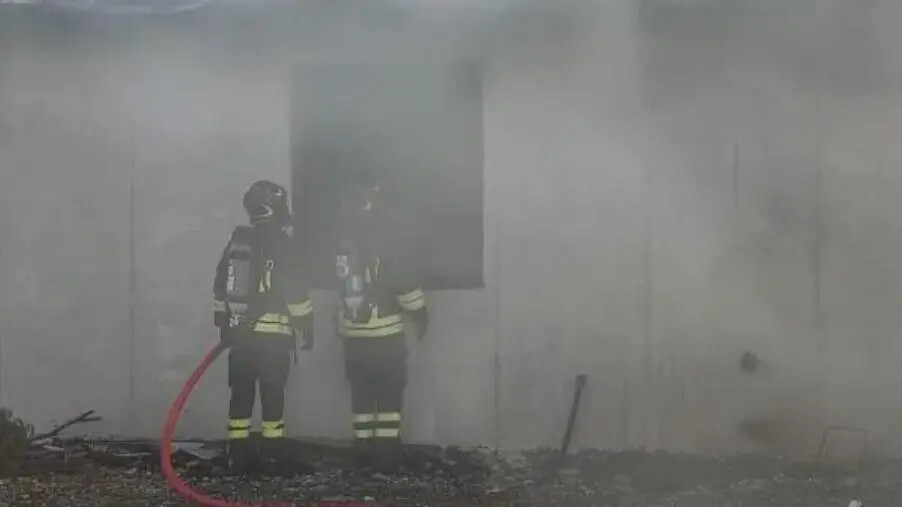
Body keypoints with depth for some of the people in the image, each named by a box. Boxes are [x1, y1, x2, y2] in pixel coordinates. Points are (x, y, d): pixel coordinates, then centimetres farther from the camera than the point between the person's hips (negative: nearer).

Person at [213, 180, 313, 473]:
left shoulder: (236, 242, 9)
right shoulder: (279, 244, -10)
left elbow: (220, 285, 14)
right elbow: (295, 289, -12)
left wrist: (223, 323, 22)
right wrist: (306, 324, -4)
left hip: (239, 331, 5)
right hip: (272, 334, -5)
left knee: (241, 393, 8)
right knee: (272, 393, 1)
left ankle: (239, 454, 7)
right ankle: (272, 455, 2)